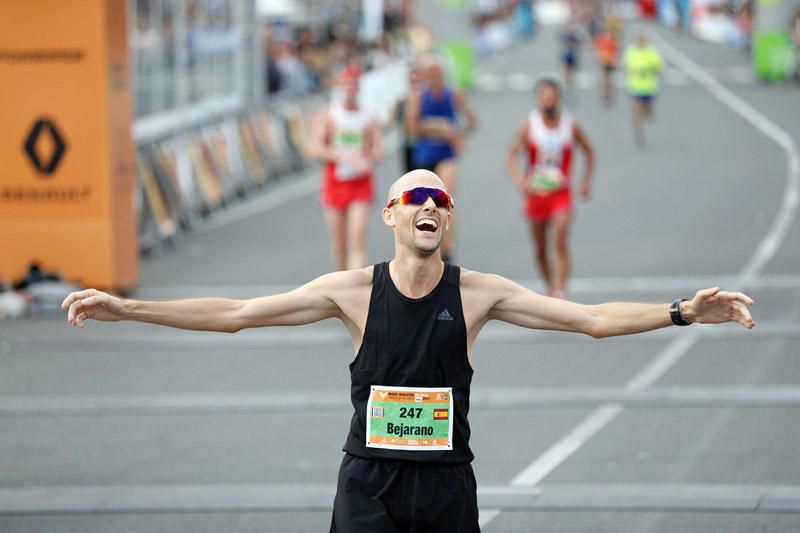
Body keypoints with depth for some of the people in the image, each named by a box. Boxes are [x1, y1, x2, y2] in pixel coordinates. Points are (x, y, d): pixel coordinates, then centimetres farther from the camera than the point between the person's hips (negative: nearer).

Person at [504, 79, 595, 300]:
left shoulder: (571, 126, -3)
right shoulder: (528, 126, -7)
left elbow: (588, 151, 14)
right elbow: (511, 157, -14)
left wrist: (587, 181, 5)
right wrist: (520, 181, -32)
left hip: (561, 192, -1)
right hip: (536, 192, 1)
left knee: (561, 241, -18)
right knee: (540, 248, 10)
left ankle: (561, 292, -21)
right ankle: (550, 286, 31)